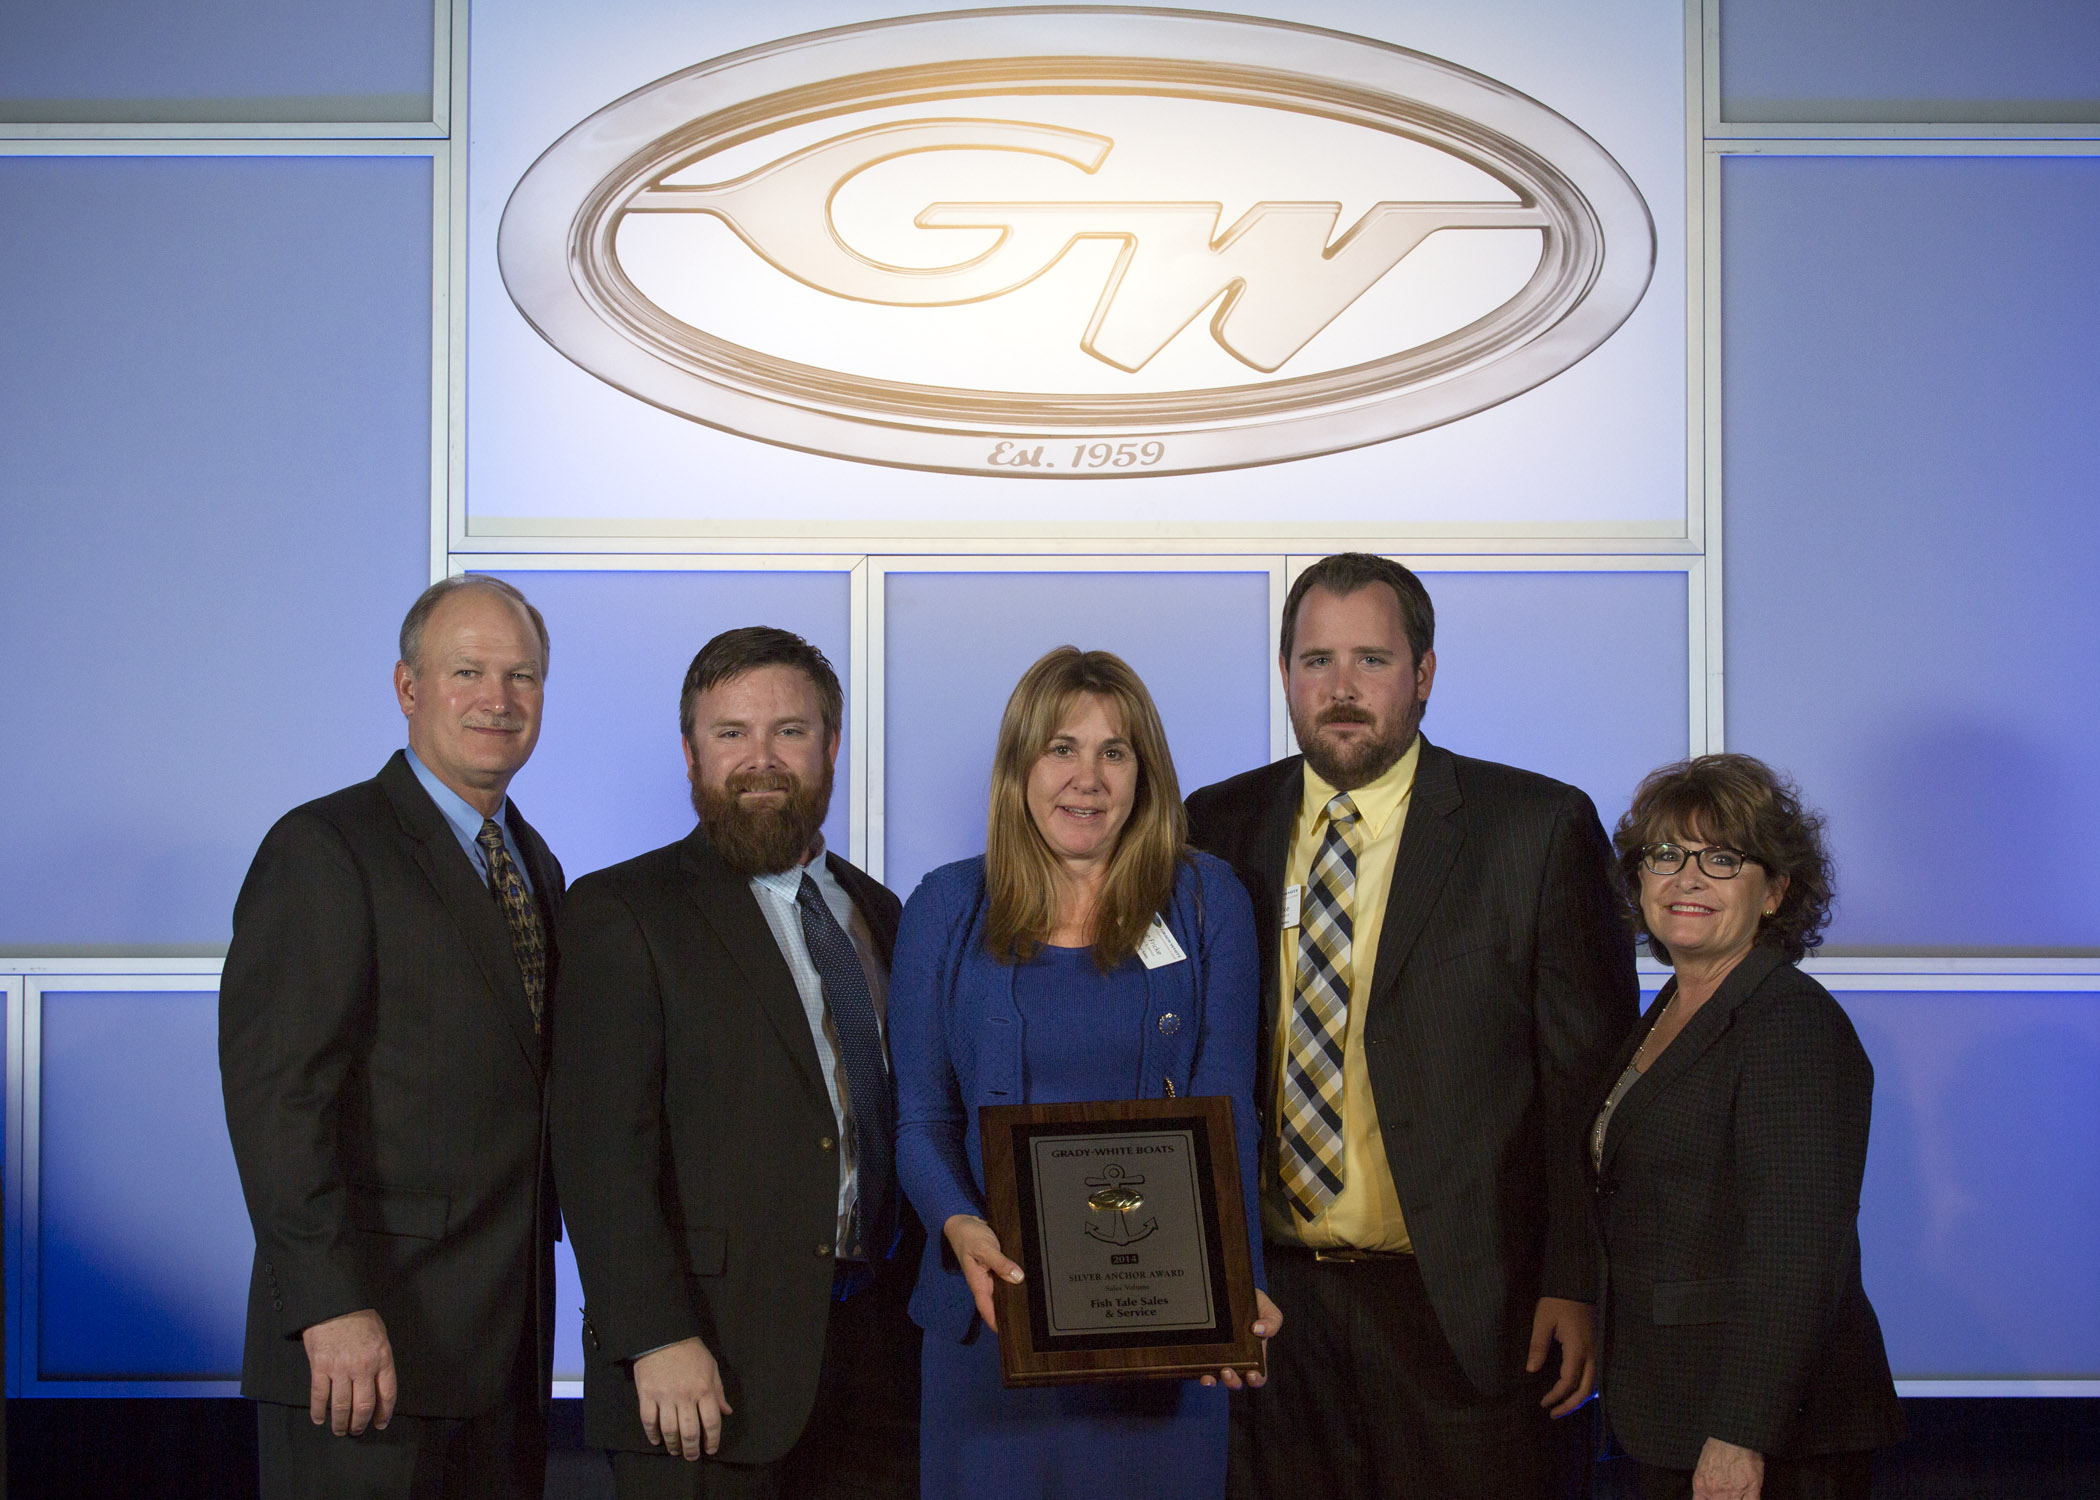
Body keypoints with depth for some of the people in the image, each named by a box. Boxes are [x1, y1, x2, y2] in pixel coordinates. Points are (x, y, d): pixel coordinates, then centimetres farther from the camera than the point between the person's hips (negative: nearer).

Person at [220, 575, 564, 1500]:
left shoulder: (533, 864, 17)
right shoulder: (325, 849, -8)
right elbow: (275, 1092, -16)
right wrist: (331, 1309, -23)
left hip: (506, 1341, 7)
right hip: (366, 1343, -7)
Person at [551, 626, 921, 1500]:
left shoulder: (876, 912, 15)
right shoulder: (620, 912, -4)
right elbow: (601, 1148, -11)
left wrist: (923, 1322, 8)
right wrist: (657, 1339, -19)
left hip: (874, 1358, 5)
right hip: (713, 1364, -5)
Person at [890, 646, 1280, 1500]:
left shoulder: (1207, 902, 3)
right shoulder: (945, 910, 4)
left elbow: (1225, 1109, -2)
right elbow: (921, 1117, 4)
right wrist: (960, 1228, -16)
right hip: (993, 1304, 0)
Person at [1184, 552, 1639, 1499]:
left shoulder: (1539, 829, -2)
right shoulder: (1217, 828, 7)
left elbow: (1588, 1077, -3)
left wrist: (1578, 1284, -8)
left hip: (1461, 1309, -3)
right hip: (1268, 1303, 3)